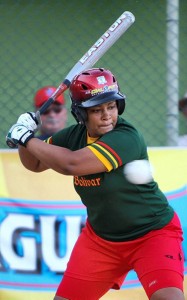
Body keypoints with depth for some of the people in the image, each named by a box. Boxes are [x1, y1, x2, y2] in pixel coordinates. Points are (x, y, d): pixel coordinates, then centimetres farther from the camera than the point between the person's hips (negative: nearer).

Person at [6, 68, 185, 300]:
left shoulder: (127, 137, -27)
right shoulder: (74, 136, -6)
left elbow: (72, 164, -36)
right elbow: (35, 164, 10)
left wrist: (27, 139, -24)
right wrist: (23, 134, -10)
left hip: (153, 234, -6)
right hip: (100, 238, 6)